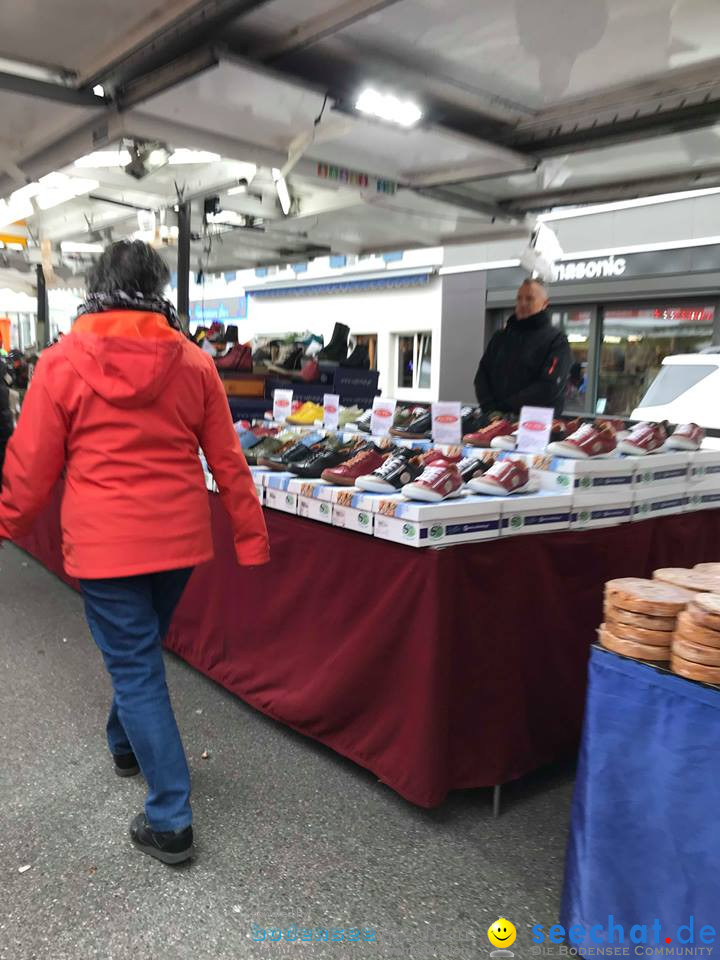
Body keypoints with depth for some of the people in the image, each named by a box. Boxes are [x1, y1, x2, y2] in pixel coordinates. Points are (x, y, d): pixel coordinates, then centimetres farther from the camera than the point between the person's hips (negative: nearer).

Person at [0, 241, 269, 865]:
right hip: (179, 538, 4)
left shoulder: (62, 363, -8)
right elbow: (228, 462, 1)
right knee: (142, 649, 26)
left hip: (104, 544, -4)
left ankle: (170, 821, 9)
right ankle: (125, 743, 51)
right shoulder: (192, 363, -1)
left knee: (136, 669, 5)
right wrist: (251, 539, 9)